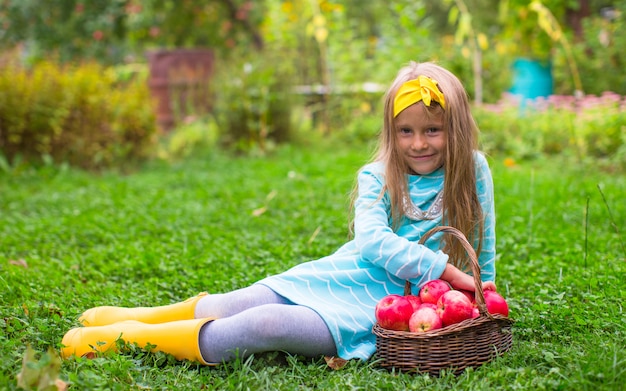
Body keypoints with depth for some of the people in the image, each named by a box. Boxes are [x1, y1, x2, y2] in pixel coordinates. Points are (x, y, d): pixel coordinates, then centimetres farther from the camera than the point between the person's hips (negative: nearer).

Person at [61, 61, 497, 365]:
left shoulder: (473, 172, 0)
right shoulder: (377, 177, 2)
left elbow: (482, 246, 11)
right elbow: (371, 240, -14)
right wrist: (443, 268, -21)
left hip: (380, 309, -3)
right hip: (335, 278, 3)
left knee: (266, 324, -25)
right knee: (220, 308, -12)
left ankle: (130, 337, -14)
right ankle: (140, 317, 17)